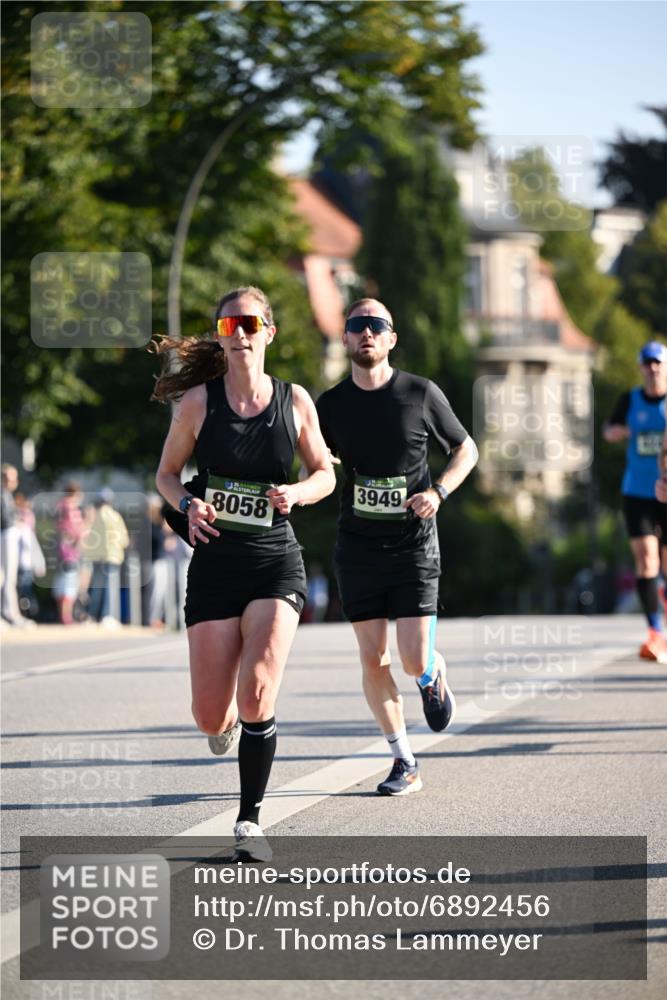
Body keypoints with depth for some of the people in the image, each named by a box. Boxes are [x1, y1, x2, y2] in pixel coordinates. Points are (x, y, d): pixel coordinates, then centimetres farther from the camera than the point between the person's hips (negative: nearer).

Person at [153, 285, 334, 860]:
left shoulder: (294, 401, 1)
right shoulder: (198, 401, -1)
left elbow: (325, 473, 12)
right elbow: (167, 473, 10)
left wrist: (296, 493, -10)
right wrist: (187, 506, -12)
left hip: (277, 564, -1)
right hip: (215, 564, 1)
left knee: (257, 697, -19)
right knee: (210, 717, 0)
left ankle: (250, 820, -3)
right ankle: (227, 722, 40)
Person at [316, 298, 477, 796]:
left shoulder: (422, 394, -3)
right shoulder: (330, 404, 2)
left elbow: (466, 449, 9)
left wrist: (439, 492, -8)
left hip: (414, 545, -2)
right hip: (358, 546, 2)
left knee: (415, 663, -9)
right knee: (373, 660, 0)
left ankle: (436, 676, 28)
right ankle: (405, 762, 14)